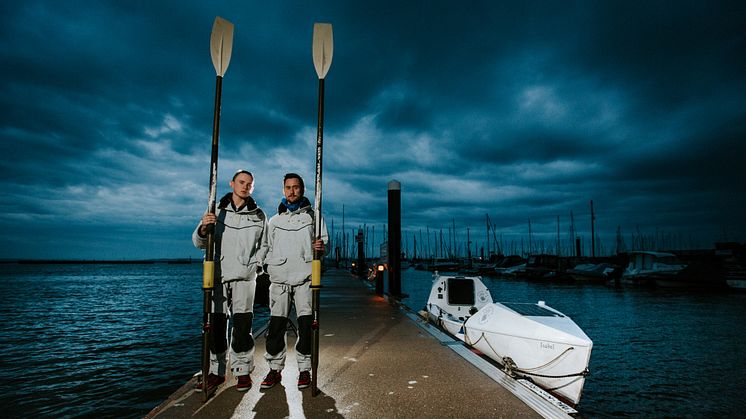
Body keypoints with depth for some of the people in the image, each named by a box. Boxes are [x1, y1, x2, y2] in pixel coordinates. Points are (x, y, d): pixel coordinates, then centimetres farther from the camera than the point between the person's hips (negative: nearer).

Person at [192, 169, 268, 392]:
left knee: (242, 325, -1)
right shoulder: (216, 212, 8)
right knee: (215, 326, 5)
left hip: (244, 277, -1)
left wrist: (255, 264, -1)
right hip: (217, 275, 1)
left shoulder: (258, 216, 10)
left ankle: (243, 371, 12)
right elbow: (199, 243, 5)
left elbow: (264, 246, 14)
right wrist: (203, 228, -16)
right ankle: (215, 372, 19)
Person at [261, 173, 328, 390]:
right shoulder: (274, 220, 17)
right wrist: (270, 266, 6)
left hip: (305, 278, -2)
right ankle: (275, 368, 15)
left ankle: (304, 370, 11)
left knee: (306, 325, -2)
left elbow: (324, 244, 6)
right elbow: (268, 248, 22)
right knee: (276, 325, 1)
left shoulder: (313, 216, 10)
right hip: (279, 279, 2)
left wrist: (321, 247, -16)